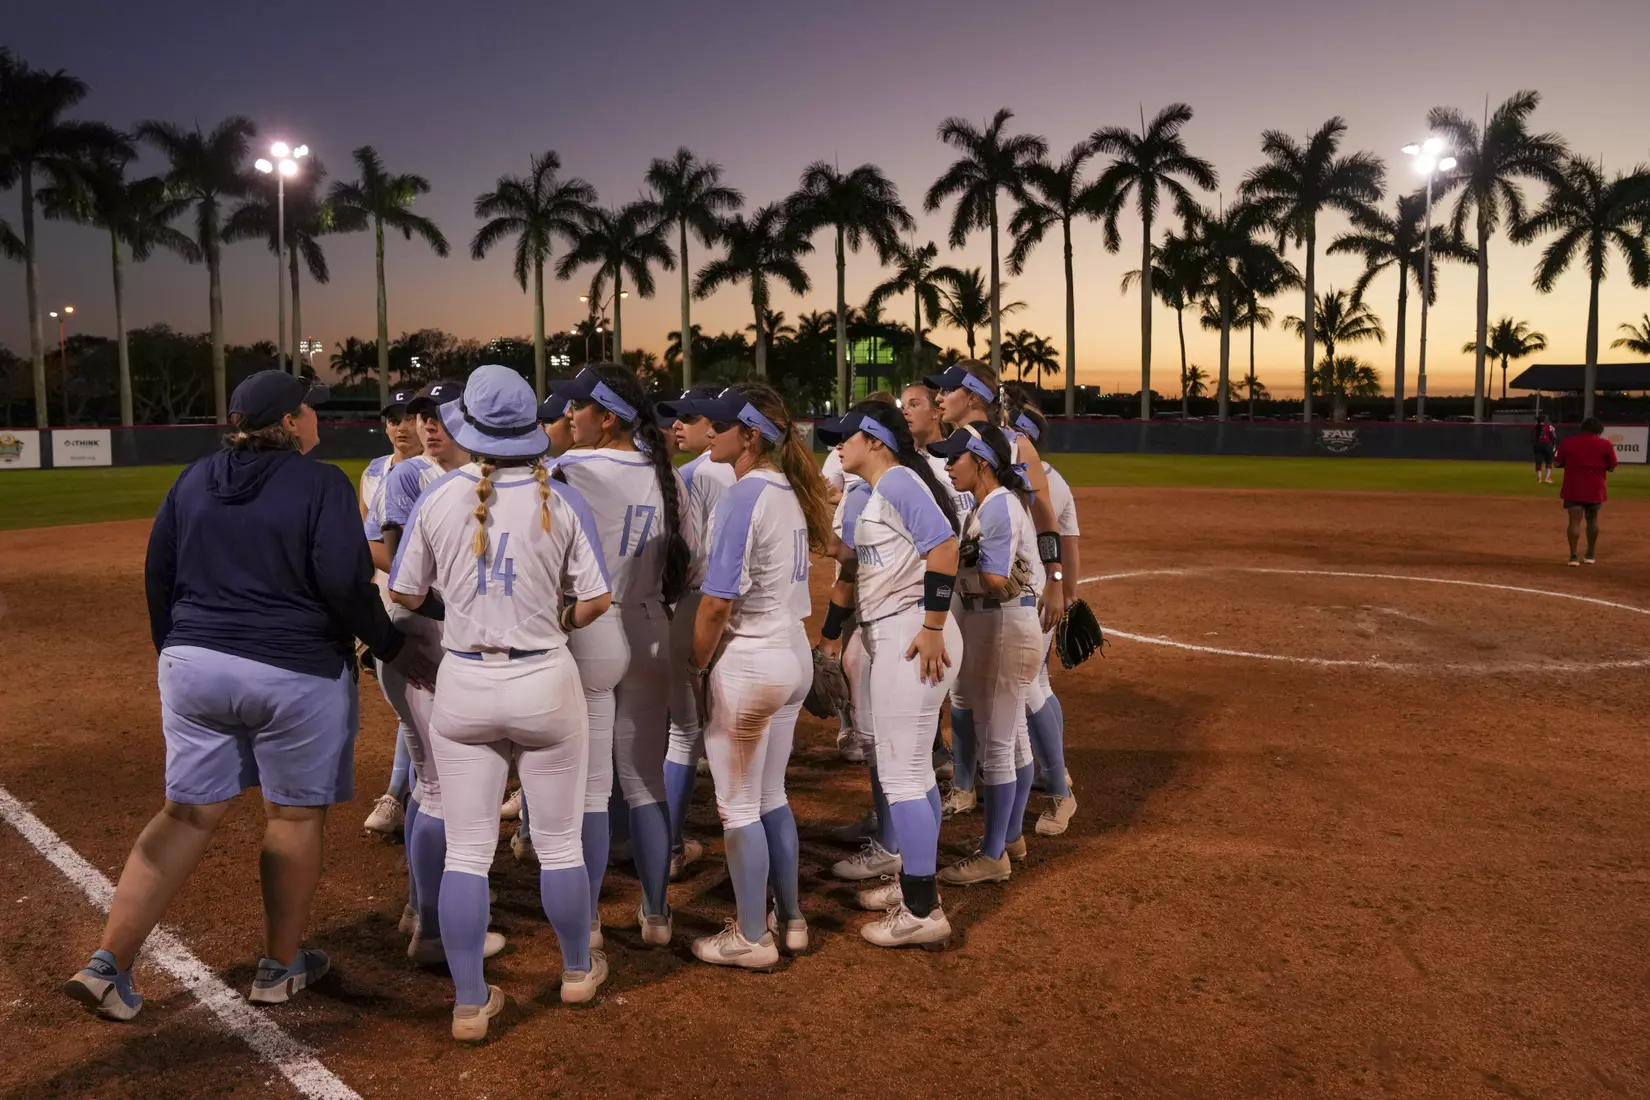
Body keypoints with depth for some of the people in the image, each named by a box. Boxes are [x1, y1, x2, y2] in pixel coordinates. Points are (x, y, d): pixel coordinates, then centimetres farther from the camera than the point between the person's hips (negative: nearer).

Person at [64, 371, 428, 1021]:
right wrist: (394, 650, -6)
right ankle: (280, 969, 23)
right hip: (295, 675, -5)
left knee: (189, 814, 13)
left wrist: (173, 654, 22)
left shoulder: (194, 480, 9)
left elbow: (157, 576, 12)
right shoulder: (322, 484, -9)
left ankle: (108, 964, 5)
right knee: (294, 815, 10)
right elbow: (344, 584, -17)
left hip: (193, 667, 6)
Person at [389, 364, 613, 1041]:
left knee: (466, 851, 9)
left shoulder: (438, 499, -4)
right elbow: (596, 599, -7)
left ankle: (470, 1005, 15)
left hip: (463, 686, 1)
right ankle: (578, 972, 32)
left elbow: (404, 594, 4)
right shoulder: (561, 501, -7)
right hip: (545, 683, -1)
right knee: (559, 844, 14)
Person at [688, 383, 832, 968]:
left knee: (738, 807, 5)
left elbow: (716, 602, -20)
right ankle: (789, 918, 31)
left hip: (746, 662, -9)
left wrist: (697, 668, -7)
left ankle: (751, 937, 17)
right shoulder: (790, 492, 8)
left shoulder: (744, 497, -18)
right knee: (771, 797, 20)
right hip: (795, 654, 9)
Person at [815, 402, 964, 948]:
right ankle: (915, 878, 32)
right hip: (886, 639, 10)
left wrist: (932, 627, -22)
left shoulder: (898, 480, -11)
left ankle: (922, 912, 3)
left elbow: (943, 548, -21)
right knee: (909, 766, 18)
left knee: (902, 774, -6)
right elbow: (852, 571, 24)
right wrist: (830, 636, 26)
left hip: (914, 639, -10)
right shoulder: (867, 500, 19)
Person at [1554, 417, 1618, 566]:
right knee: (1592, 519, 19)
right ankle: (1590, 555, 25)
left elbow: (1557, 463, 4)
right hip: (1594, 489, 1)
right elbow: (1611, 467, 2)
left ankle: (1573, 556, -11)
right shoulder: (1605, 444, -2)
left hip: (1573, 489, -1)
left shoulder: (1567, 442, 0)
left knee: (1574, 521, -3)